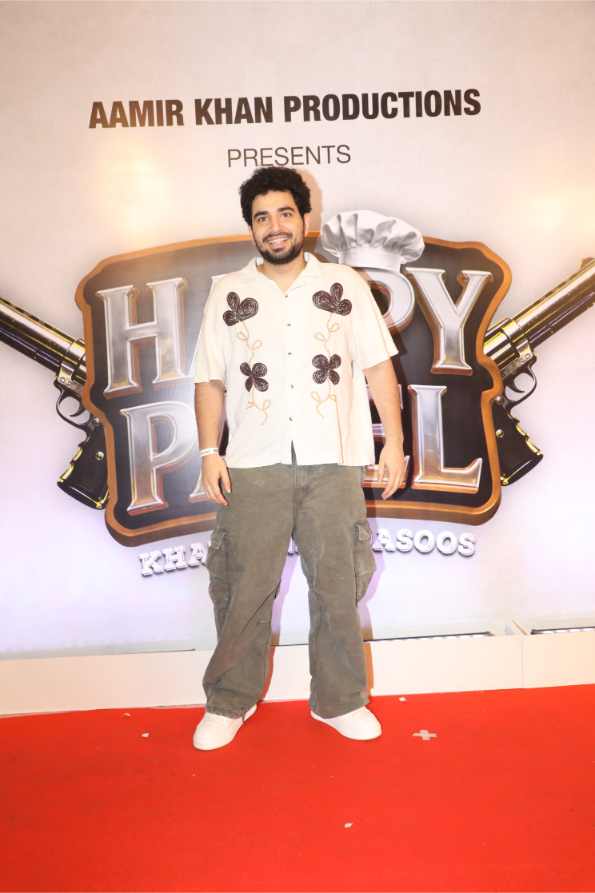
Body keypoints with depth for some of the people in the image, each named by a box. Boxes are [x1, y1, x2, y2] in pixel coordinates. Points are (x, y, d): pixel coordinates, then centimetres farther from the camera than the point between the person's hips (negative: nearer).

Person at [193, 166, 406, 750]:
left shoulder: (345, 285, 7)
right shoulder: (227, 293, 9)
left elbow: (378, 367, 6)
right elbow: (211, 381, 8)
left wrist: (394, 442, 0)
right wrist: (209, 452, -1)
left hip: (333, 463, 0)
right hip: (254, 467, 0)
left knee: (338, 587, 7)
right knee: (244, 590, 5)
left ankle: (339, 701, 25)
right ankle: (230, 702, 24)